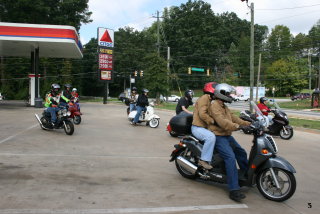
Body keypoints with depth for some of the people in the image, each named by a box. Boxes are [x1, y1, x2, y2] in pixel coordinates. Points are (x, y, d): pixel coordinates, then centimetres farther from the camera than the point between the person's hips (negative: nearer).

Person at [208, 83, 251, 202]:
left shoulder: (224, 107, 19)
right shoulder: (214, 106, -14)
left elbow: (233, 118, 16)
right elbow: (222, 121, -28)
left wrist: (249, 124, 7)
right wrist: (238, 126, -37)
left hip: (227, 136, 10)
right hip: (218, 137, -10)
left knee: (241, 152, 16)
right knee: (230, 157, -24)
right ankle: (234, 190, -26)